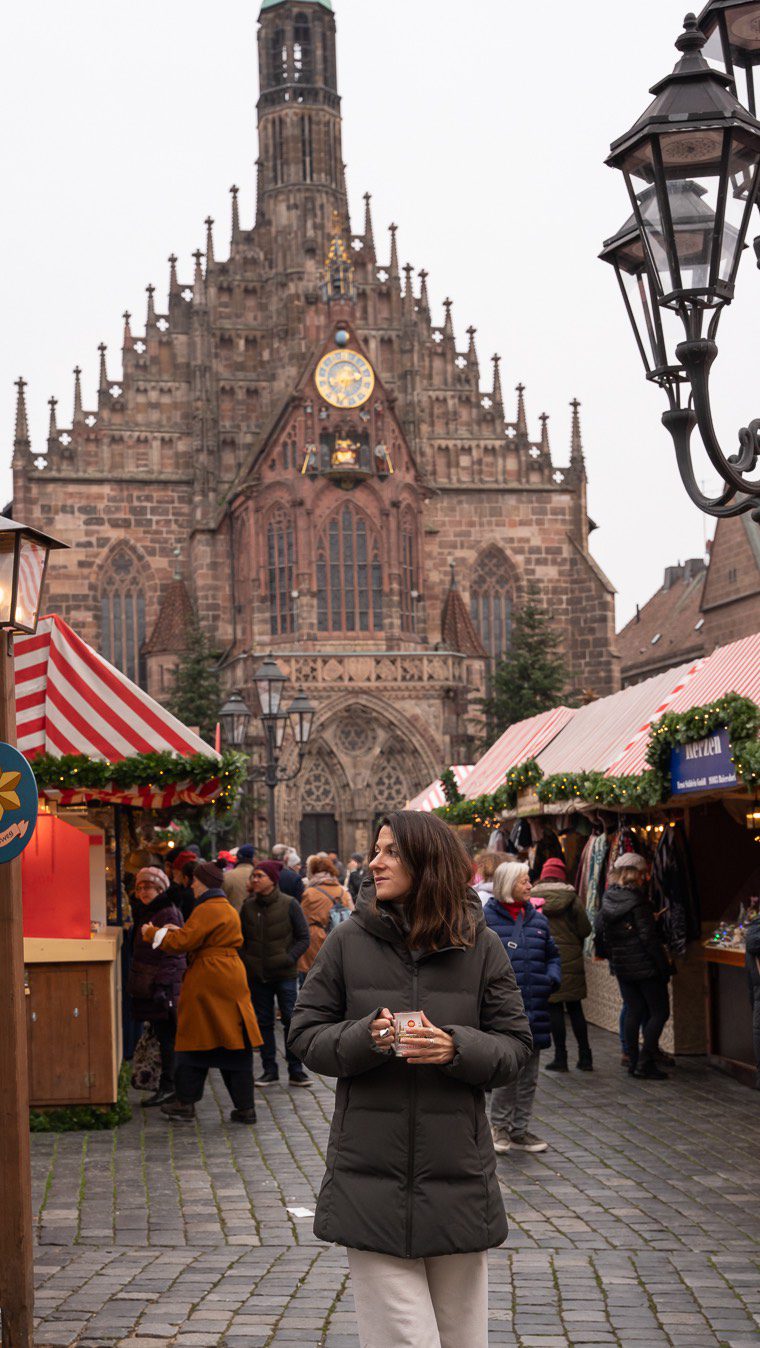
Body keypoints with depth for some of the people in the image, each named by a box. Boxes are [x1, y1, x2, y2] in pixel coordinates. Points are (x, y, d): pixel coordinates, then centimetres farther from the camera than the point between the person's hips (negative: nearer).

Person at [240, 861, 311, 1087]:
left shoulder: (289, 905, -6)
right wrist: (246, 962, 3)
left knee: (291, 1020, -2)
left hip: (285, 974, -4)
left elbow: (304, 938, -2)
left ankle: (295, 1070, 7)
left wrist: (289, 958, -13)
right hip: (257, 975, 4)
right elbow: (242, 938, 15)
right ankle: (270, 1071, 16)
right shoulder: (248, 906, 4)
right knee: (264, 1023, 8)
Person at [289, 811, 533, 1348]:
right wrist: (364, 1037, -15)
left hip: (458, 1177, 1)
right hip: (372, 1178, -1)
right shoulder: (349, 942, 1)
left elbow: (515, 1046, 3)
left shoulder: (480, 946, 2)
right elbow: (306, 1036, 4)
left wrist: (456, 1048, -16)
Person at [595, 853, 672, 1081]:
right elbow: (649, 937, -18)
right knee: (659, 1011, 2)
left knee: (633, 1012, 14)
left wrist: (607, 954, 23)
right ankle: (645, 1063, -4)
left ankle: (634, 1062, 14)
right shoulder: (637, 900, -16)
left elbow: (599, 929, 11)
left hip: (621, 967, 7)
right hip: (645, 966, -7)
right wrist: (664, 965, -12)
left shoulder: (607, 900, 4)